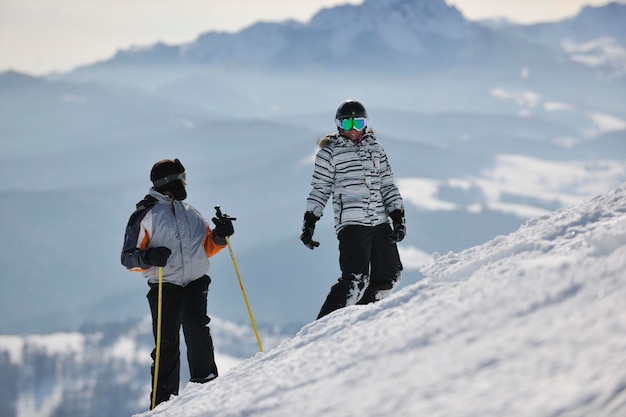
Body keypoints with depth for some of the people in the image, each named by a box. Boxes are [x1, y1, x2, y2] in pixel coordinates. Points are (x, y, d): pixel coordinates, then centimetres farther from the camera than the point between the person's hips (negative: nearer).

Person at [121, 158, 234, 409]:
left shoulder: (190, 214, 20)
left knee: (195, 326, -23)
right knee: (167, 344, -7)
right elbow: (128, 258, 0)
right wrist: (148, 257, -20)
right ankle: (163, 401, -1)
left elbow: (206, 247, 28)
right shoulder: (145, 216, 2)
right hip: (164, 287, -3)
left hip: (195, 284, 3)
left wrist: (219, 236, 7)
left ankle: (206, 382, -22)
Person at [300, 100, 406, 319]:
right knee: (356, 279, -19)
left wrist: (398, 217, 7)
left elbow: (387, 185, 16)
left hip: (380, 221, 6)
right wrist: (309, 223, -3)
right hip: (351, 222, -6)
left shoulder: (375, 148, 16)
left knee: (389, 277, 5)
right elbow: (319, 190, 4)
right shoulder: (329, 153, 3)